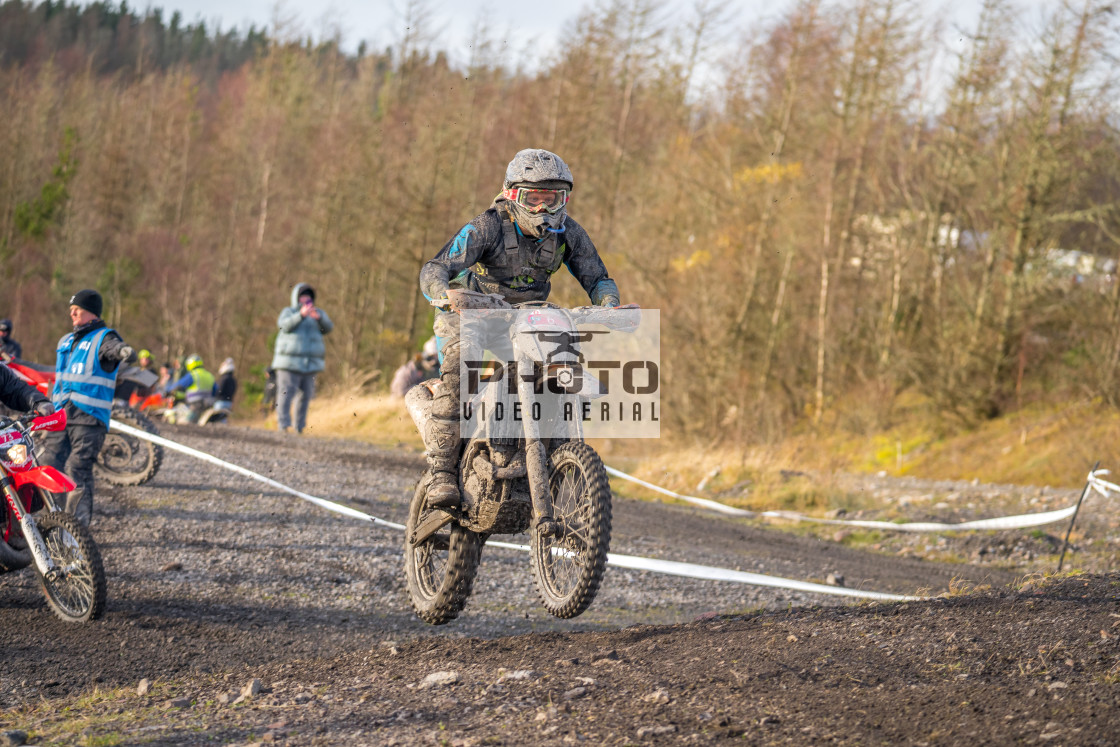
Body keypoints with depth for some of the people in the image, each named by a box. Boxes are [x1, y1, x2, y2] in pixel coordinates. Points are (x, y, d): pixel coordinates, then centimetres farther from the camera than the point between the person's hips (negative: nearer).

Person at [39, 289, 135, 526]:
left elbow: (113, 347, -28)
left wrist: (123, 350, -52)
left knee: (78, 471, -13)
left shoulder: (103, 337, -3)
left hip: (89, 418, -7)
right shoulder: (66, 342, 21)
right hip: (61, 415, 7)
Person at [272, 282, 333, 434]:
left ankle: (299, 428, 8)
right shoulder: (289, 312, 7)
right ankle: (283, 426, -15)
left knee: (305, 396, 2)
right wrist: (301, 315, -27)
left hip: (310, 363, 3)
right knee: (286, 394, -11)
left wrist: (319, 317, -21)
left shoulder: (318, 314, 15)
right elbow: (285, 325, -13)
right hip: (290, 363, -3)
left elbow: (328, 328, -2)